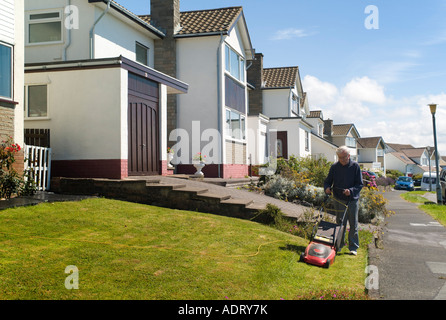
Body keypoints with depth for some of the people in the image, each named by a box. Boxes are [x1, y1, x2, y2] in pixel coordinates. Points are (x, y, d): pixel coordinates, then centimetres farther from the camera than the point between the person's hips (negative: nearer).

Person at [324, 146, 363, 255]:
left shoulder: (355, 166, -5)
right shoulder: (334, 167, 0)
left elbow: (360, 184, -4)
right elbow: (327, 181, 9)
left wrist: (351, 191, -21)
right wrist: (327, 188, -12)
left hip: (352, 200, -1)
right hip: (339, 200, 1)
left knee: (353, 224, 4)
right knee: (340, 223, 8)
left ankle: (353, 247, 13)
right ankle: (339, 245, 20)